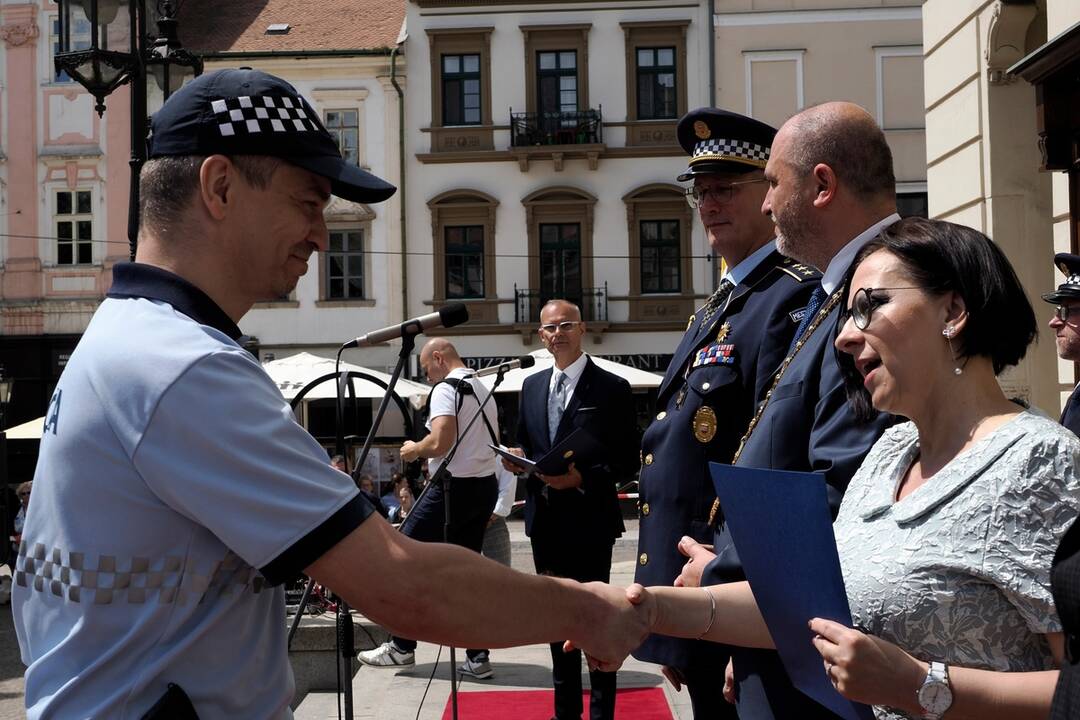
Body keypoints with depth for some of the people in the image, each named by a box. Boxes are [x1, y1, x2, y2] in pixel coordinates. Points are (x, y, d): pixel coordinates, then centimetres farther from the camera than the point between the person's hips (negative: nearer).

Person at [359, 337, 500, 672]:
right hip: (486, 485, 9)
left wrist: (414, 449, -2)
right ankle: (477, 654, 10)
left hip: (453, 486, -8)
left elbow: (439, 443, -22)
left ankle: (401, 646, 5)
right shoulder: (483, 390, 16)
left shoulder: (445, 389, -11)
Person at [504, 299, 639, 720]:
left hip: (589, 521, -6)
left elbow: (627, 461, -9)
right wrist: (516, 457, -4)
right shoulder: (532, 386, 11)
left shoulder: (612, 388, -7)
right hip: (544, 522, 6)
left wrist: (583, 477, -22)